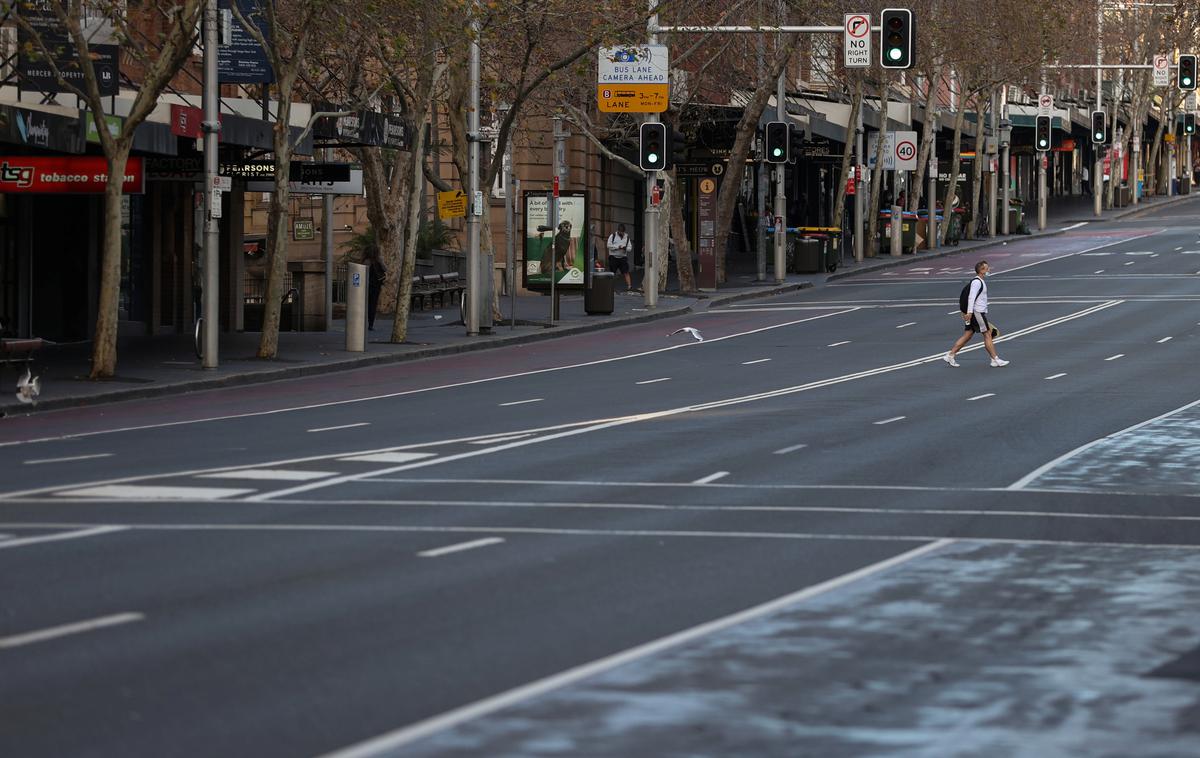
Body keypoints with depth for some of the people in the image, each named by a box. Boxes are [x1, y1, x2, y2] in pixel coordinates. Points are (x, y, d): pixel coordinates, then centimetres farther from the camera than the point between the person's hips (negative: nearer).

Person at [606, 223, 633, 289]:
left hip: (623, 258, 1)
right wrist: (618, 247, -16)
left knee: (626, 272, -9)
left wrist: (625, 248, -15)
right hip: (613, 257, -1)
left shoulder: (627, 237, 9)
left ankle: (629, 286, -12)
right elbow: (609, 245, -8)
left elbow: (630, 248, 8)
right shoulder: (613, 236, 0)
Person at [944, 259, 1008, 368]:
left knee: (967, 336, 8)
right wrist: (969, 312, -29)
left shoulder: (981, 282, 19)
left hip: (980, 312, 10)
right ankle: (995, 360, 0)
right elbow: (971, 297, -22)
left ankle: (950, 356, 6)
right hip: (977, 313, -10)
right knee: (987, 335, -4)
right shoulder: (977, 282, -13)